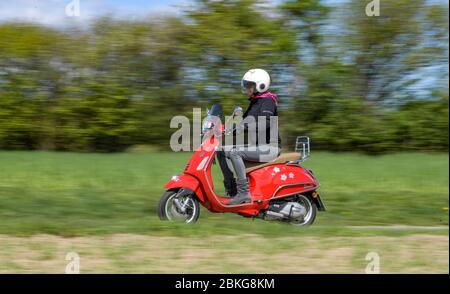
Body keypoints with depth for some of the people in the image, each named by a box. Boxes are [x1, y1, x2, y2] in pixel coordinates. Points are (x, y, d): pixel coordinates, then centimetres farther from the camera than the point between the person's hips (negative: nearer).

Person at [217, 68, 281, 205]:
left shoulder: (268, 100, -10)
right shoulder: (254, 102, 18)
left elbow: (264, 123, -28)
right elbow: (247, 122, 23)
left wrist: (243, 127, -37)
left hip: (270, 147, -10)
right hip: (257, 145, 10)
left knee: (235, 152, -28)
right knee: (222, 151, 1)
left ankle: (243, 192, -30)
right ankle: (231, 190, -3)